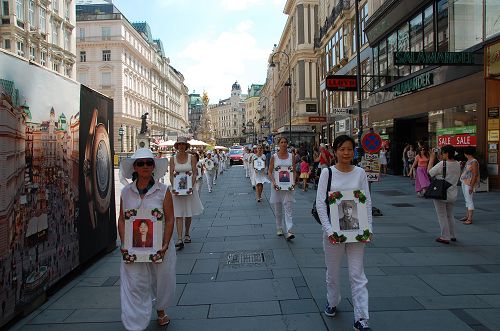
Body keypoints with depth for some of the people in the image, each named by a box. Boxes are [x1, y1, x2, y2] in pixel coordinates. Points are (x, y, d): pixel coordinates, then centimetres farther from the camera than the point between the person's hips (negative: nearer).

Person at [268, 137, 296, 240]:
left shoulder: (291, 156, 4)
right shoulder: (274, 157, 1)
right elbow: (269, 172, 0)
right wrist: (273, 182, -16)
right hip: (277, 185, 0)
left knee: (288, 208, -8)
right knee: (278, 209, 9)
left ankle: (288, 232, -11)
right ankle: (279, 228, 25)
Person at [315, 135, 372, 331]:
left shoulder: (360, 173, 1)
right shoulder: (327, 173, -6)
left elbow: (367, 202, 3)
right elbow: (320, 203, -9)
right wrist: (329, 230, -16)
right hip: (333, 230, -1)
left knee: (357, 274, 3)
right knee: (333, 271, 15)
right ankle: (332, 302, 40)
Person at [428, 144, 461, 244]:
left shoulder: (442, 164, -20)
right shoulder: (457, 164, 1)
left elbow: (429, 172, -10)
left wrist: (431, 159, 1)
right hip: (452, 195, 7)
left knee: (442, 216, 4)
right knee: (450, 215, 21)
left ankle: (445, 237, 7)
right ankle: (452, 235, 30)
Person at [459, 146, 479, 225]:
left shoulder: (474, 162, -15)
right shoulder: (468, 161, 12)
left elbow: (475, 175, -20)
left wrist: (471, 186, -23)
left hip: (469, 184, -10)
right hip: (464, 183, 10)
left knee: (470, 201, -7)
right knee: (467, 200, 16)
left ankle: (470, 219, -5)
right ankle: (467, 216, 26)